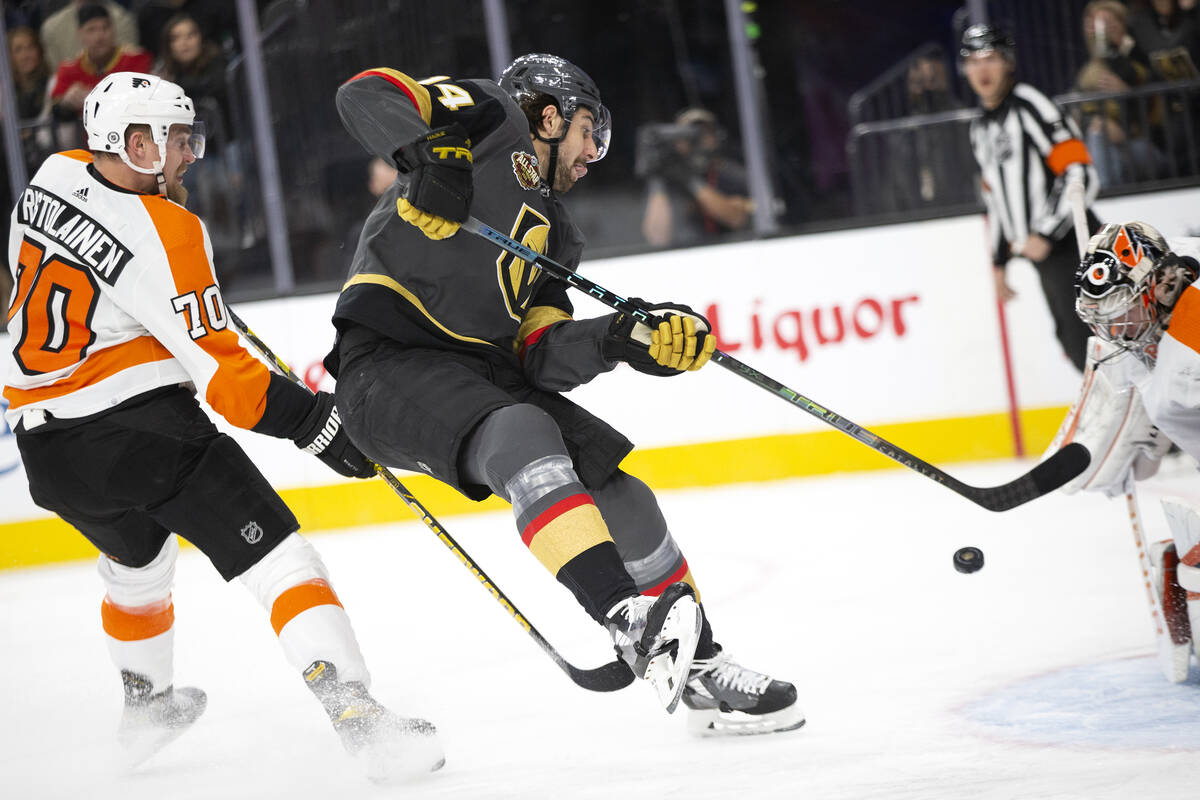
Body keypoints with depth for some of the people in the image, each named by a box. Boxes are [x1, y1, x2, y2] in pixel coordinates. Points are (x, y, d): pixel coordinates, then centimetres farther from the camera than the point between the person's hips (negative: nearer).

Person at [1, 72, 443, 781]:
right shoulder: (165, 235, -18)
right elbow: (220, 373, -20)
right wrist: (316, 421, -14)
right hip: (142, 427, -8)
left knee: (138, 563, 33)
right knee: (279, 560, -8)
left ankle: (147, 707, 50)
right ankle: (358, 718, -20)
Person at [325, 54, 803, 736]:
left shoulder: (555, 232, 24)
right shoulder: (491, 120, 5)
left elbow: (541, 359, 12)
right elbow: (367, 94, -11)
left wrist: (628, 339, -5)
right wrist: (428, 148, -30)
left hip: (486, 373, 9)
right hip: (389, 364, -9)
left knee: (619, 495, 2)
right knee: (522, 433, -34)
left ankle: (699, 668, 14)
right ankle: (630, 622, -45)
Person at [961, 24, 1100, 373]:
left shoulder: (1031, 107, -12)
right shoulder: (981, 128, 17)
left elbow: (1080, 176, -19)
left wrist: (1046, 235, -20)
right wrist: (999, 260, 24)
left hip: (1068, 243, -9)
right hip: (1041, 254, 9)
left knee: (1084, 340, -15)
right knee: (1071, 339, 10)